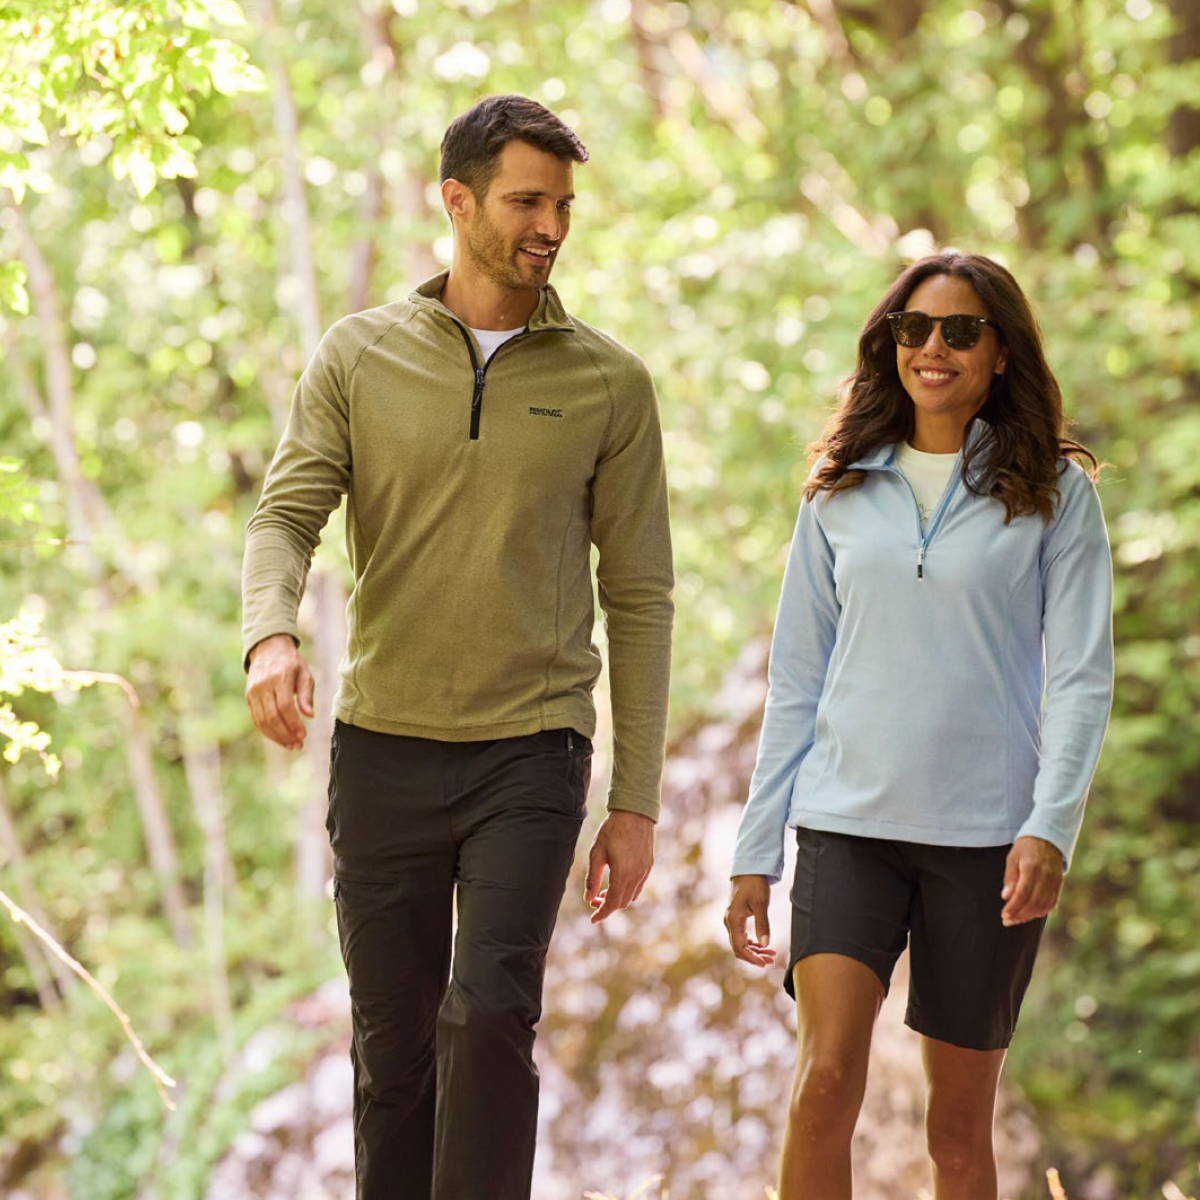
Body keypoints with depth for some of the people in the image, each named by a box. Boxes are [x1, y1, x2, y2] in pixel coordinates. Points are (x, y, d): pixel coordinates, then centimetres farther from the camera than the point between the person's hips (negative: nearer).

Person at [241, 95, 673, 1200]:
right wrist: (271, 636, -27)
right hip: (382, 747, 2)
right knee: (392, 1043, 8)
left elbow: (639, 596, 5)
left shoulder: (609, 382, 4)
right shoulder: (358, 357, 5)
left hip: (531, 750, -1)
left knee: (490, 1014, -18)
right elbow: (285, 516, -3)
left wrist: (636, 802, 2)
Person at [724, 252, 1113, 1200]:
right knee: (827, 1077, -16)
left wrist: (1050, 826, -17)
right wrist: (755, 851, 8)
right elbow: (796, 678, 12)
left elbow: (1081, 678, -3)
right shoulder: (842, 492, 9)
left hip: (987, 835, -1)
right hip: (849, 821, 1)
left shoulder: (1054, 493, 2)